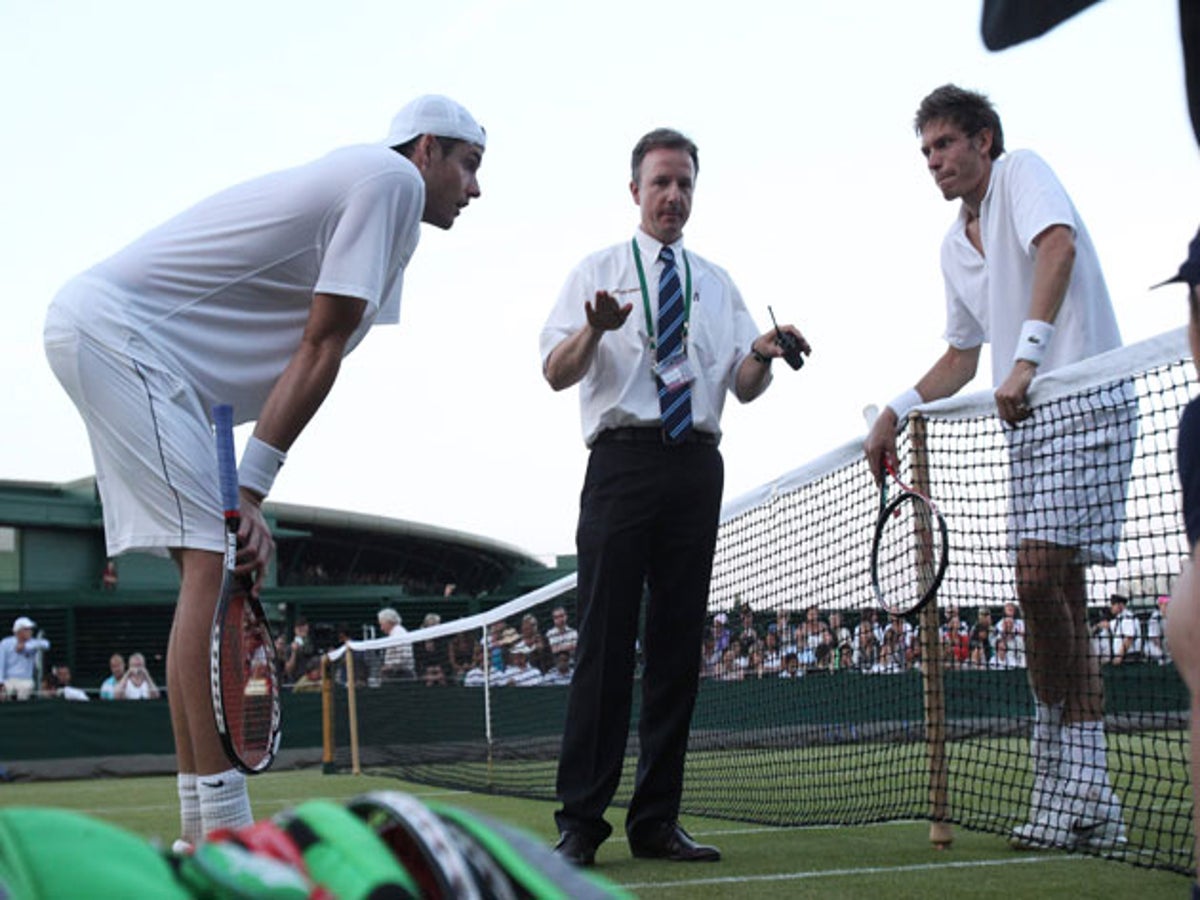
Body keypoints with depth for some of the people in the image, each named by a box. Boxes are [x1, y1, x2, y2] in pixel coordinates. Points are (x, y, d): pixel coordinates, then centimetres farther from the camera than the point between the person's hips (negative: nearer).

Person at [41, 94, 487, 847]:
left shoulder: (353, 185, 21)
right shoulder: (393, 178, -8)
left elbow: (309, 357, 11)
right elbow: (321, 350, -12)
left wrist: (248, 496, 1)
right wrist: (251, 490, -13)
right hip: (115, 328, -11)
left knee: (213, 564, 8)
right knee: (216, 558, -16)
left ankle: (203, 829, 8)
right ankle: (222, 830, -19)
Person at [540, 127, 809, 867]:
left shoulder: (717, 284, 19)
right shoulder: (600, 271, 9)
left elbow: (744, 388, 12)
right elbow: (556, 372, -3)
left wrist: (762, 355, -10)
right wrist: (594, 331, -24)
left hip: (697, 465, 4)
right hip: (623, 454, -4)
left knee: (679, 640, 4)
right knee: (607, 637, -9)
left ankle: (657, 820, 9)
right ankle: (581, 823, -6)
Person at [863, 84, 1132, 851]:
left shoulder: (1021, 171, -2)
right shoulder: (955, 247, 22)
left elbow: (1058, 246, -21)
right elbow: (962, 358, 28)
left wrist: (1027, 355, -31)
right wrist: (897, 412, 16)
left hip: (1083, 405, -8)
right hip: (1030, 418, 8)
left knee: (1041, 580, -16)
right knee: (1056, 598, 3)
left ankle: (1067, 781, -7)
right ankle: (1089, 804, 5)